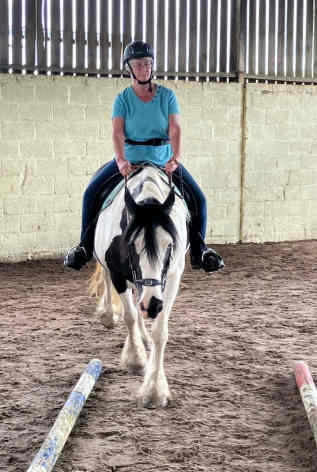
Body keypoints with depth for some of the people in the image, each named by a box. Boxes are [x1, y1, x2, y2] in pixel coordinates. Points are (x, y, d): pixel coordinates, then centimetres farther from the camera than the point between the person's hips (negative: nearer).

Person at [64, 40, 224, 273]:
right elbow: (118, 132, -14)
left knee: (197, 198, -13)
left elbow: (175, 129, -12)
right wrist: (121, 161, -33)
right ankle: (86, 246, -1)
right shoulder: (123, 99, -2)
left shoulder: (167, 95, -1)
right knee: (92, 192, -16)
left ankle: (199, 251, 2)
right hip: (131, 159, 0)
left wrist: (176, 157, -31)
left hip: (163, 160, 0)